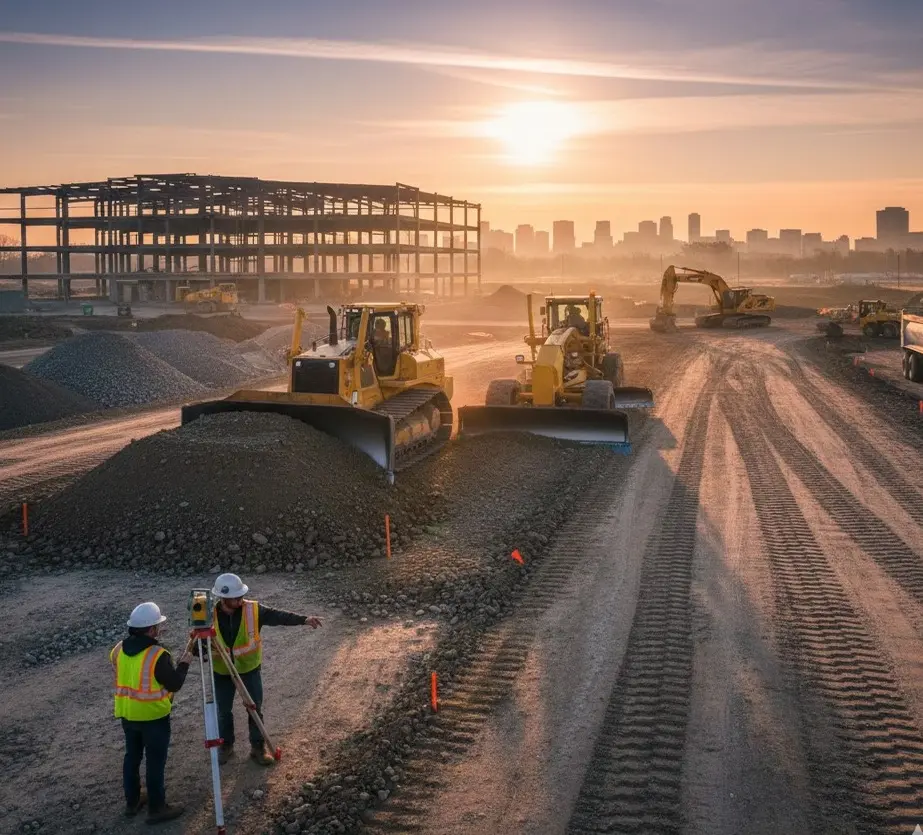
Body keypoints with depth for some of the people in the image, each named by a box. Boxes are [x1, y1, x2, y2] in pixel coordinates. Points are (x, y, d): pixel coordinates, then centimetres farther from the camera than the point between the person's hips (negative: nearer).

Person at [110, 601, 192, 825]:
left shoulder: (118, 650, -2)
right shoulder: (158, 655, -23)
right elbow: (175, 684, -15)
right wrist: (184, 664, 0)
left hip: (127, 714, 7)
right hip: (153, 716, -7)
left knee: (132, 757, 20)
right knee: (155, 762, 5)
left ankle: (132, 802, 33)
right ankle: (157, 808, 15)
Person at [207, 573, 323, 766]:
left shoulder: (253, 610, -19)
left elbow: (278, 616, -24)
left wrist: (304, 619, -36)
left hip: (249, 669, 0)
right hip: (222, 672, 0)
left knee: (255, 708, 7)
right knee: (223, 711, 13)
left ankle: (258, 746, 22)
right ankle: (226, 746, 32)